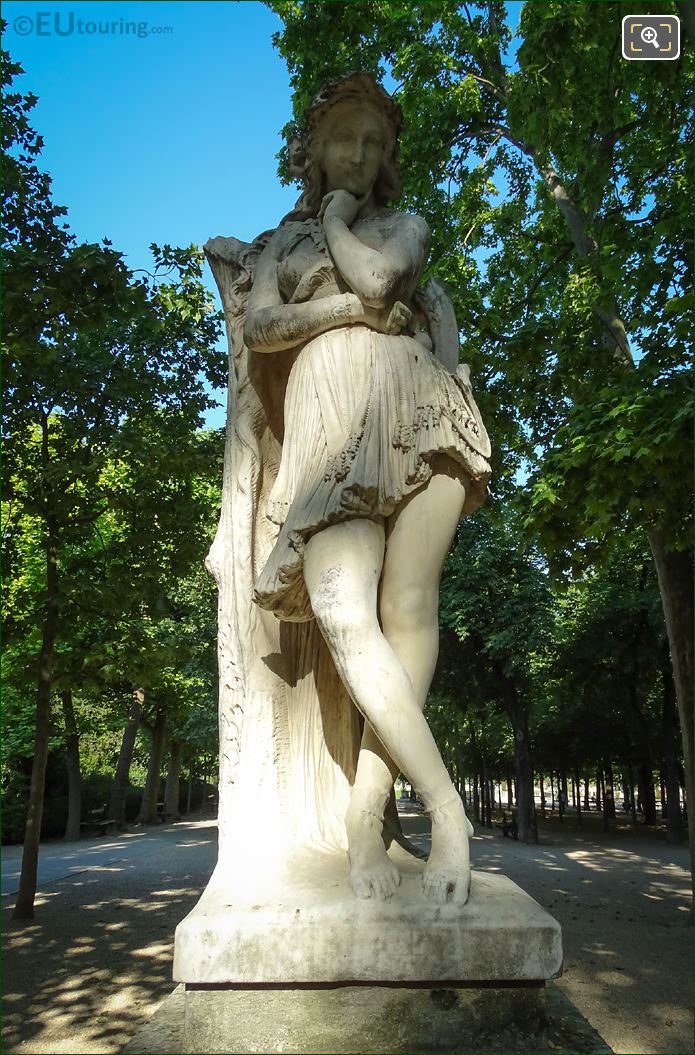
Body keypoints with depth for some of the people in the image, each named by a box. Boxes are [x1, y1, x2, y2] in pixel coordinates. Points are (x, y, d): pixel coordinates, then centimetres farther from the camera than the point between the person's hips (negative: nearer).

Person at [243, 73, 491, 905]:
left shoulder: (405, 226, 26)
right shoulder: (284, 242, 28)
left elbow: (377, 276, 2)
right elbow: (257, 327, 9)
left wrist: (338, 220, 20)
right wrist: (346, 307, -1)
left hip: (413, 405, 0)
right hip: (327, 420, 0)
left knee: (408, 610, -16)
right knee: (345, 618, -22)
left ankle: (366, 815, -11)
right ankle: (447, 810, -17)